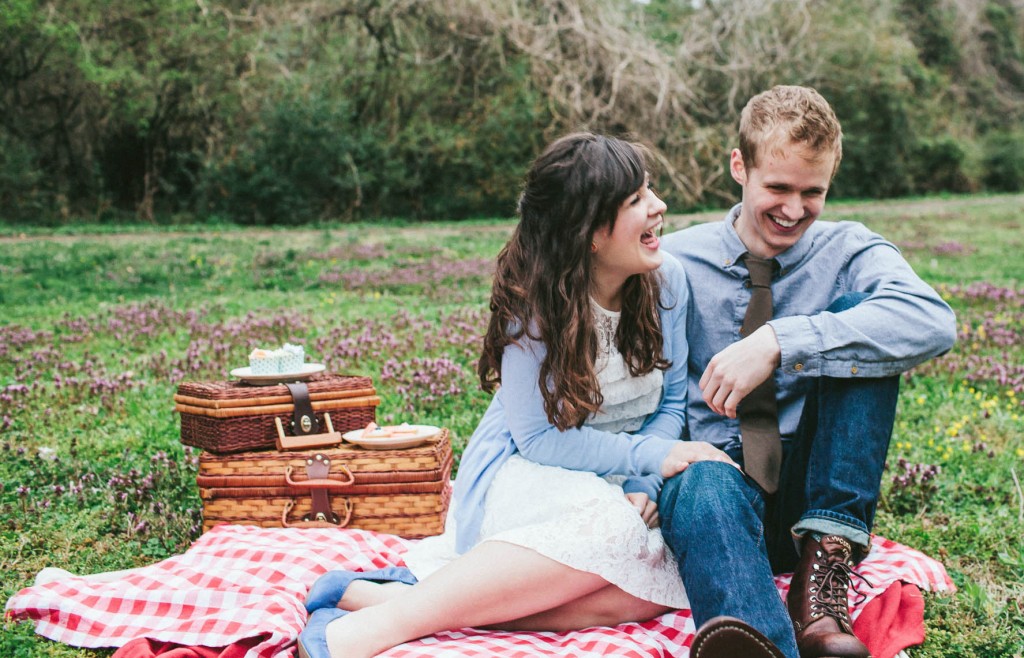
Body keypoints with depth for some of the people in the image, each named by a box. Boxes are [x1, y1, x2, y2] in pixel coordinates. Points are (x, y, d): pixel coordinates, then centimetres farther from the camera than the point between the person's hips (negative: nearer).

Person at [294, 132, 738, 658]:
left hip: (616, 485, 5)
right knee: (612, 528, -39)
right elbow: (541, 437, -15)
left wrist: (643, 487, -15)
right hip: (524, 473, -5)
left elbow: (671, 403, 2)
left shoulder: (667, 281, -4)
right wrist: (651, 455, -21)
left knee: (651, 589, -29)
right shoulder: (533, 303, -16)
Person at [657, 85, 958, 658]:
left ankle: (827, 561, -24)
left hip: (813, 492, 1)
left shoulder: (847, 251, 1)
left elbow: (933, 323, -22)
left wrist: (779, 342, -30)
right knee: (705, 489, -38)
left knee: (859, 313, -20)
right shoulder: (676, 261, 4)